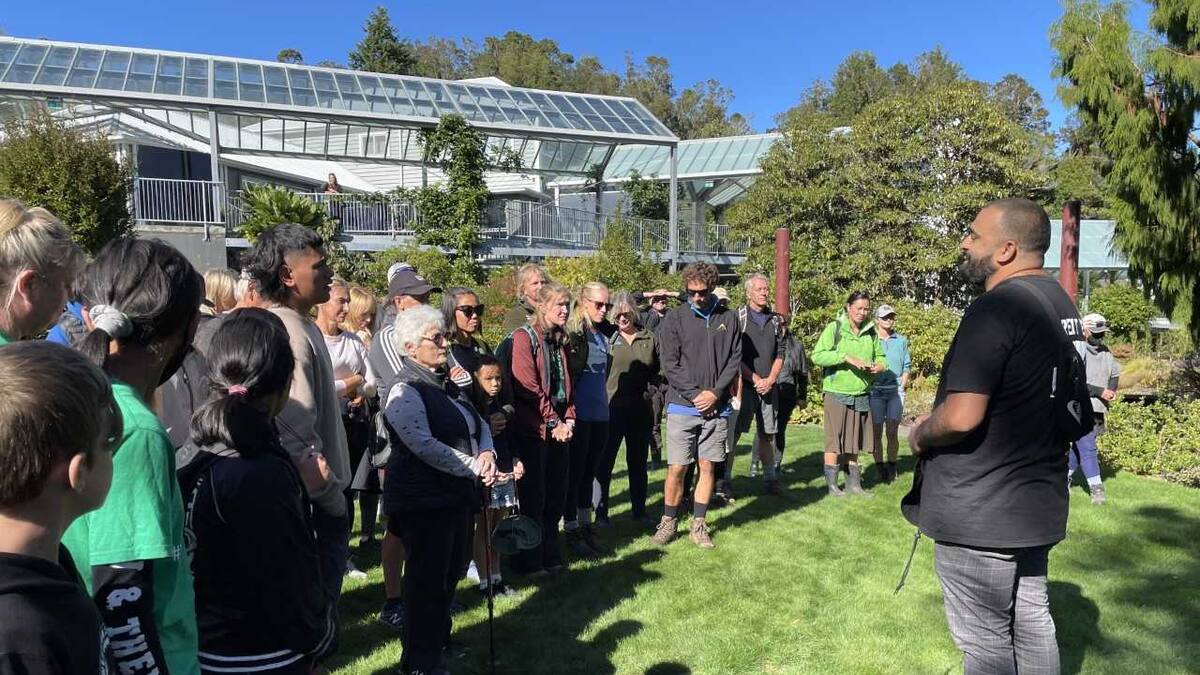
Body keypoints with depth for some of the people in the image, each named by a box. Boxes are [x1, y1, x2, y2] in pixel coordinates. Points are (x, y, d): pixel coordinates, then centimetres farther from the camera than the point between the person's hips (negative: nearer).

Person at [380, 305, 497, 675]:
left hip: (455, 495, 9)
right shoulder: (405, 390, -14)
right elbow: (425, 445, -24)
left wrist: (487, 453, -6)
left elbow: (479, 425, 15)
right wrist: (475, 468, -20)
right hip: (423, 500, -9)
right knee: (427, 580, 1)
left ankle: (438, 640, 38)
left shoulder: (446, 384, 14)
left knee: (451, 572, 19)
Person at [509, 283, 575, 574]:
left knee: (556, 496, 12)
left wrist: (568, 419, 2)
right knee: (534, 498, 1)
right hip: (533, 430, -7)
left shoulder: (560, 340, 15)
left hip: (559, 429, 7)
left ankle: (550, 556, 25)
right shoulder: (524, 337, -9)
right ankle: (529, 562, 13)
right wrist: (554, 423, -13)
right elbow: (528, 386, -15)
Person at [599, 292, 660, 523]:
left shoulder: (649, 338, 7)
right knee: (605, 461, 2)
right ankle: (601, 511, 13)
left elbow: (659, 369, 16)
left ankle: (639, 509, 27)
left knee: (638, 461, 14)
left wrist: (653, 387, 1)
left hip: (641, 410, 3)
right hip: (611, 407, -3)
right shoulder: (607, 337, -1)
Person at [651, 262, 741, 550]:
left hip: (717, 407, 2)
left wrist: (715, 392, -8)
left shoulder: (728, 319, 7)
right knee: (676, 468, -1)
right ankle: (668, 522, 17)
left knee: (707, 466, 8)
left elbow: (735, 360, 5)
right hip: (682, 406, -2)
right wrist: (695, 394, -12)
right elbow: (670, 364, -5)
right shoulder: (674, 318, -1)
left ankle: (699, 524, 19)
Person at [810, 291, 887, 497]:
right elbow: (817, 355, -14)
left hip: (861, 395, 5)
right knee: (835, 441, 0)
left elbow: (880, 356, 20)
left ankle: (853, 483, 23)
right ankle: (832, 484, 9)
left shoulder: (871, 332, 9)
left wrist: (881, 365, -3)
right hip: (837, 393, -5)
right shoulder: (834, 328, -6)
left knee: (854, 441, 13)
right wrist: (846, 357, -21)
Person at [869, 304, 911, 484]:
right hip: (875, 390, -1)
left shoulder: (901, 340, 12)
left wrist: (902, 386, 2)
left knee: (892, 432, -1)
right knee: (876, 432, 0)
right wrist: (868, 386, -4)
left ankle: (891, 467, 10)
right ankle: (879, 468, 8)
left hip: (895, 390, 1)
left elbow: (907, 366, 13)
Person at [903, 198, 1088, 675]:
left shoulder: (995, 308, -21)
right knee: (1030, 622, 20)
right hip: (1037, 501, 9)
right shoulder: (1061, 304, 9)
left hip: (980, 511, -9)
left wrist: (919, 435, -8)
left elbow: (962, 417, -28)